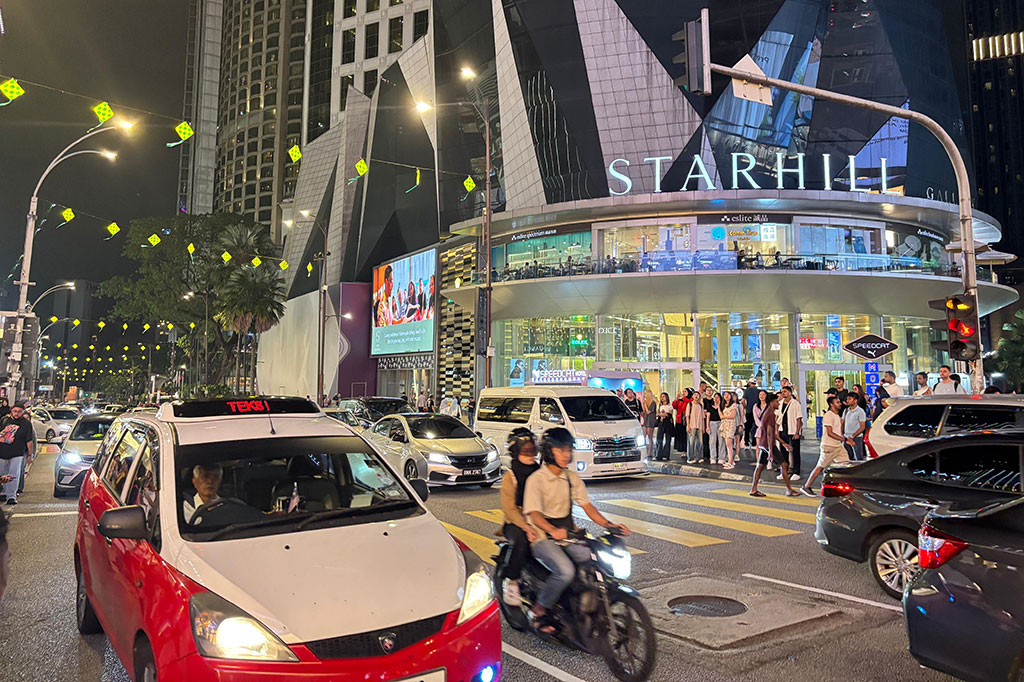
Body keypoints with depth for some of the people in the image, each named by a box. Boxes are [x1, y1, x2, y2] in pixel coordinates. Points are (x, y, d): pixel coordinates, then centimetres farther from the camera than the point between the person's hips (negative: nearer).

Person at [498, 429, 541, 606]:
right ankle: (511, 582, -18)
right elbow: (509, 508, -8)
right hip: (515, 524, -3)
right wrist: (526, 527, -23)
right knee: (522, 540, -36)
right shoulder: (510, 478, 1)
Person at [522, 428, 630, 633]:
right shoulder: (536, 479, -9)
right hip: (542, 537, -6)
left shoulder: (571, 478, 10)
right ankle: (538, 611, -8)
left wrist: (609, 525, -13)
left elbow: (587, 506, 5)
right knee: (565, 571, -30)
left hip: (568, 534, 6)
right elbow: (535, 515, -20)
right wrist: (553, 531, -41)